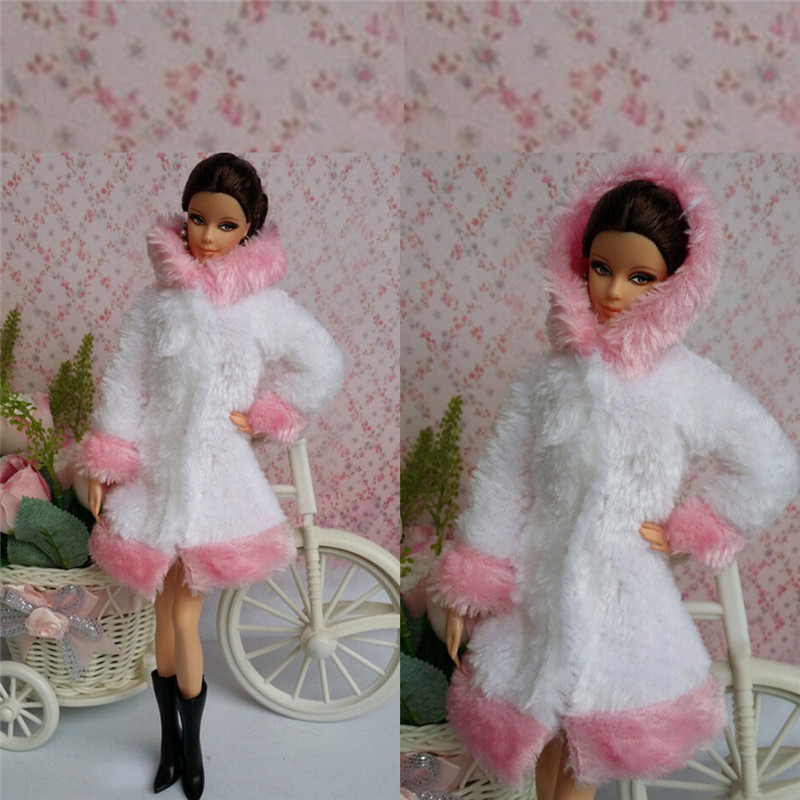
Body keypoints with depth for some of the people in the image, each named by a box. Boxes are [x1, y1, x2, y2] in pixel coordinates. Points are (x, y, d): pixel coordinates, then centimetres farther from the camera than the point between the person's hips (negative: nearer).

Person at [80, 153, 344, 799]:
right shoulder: (158, 301, 0)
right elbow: (125, 386, 2)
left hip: (216, 473, -2)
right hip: (156, 469, 2)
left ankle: (190, 746, 24)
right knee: (165, 610, 12)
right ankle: (171, 740, 32)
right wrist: (105, 469, 0)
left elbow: (324, 367, 1)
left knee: (184, 616, 1)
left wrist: (263, 418, -2)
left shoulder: (263, 304, -5)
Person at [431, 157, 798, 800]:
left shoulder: (690, 383, -9)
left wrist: (685, 531, -4)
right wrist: (466, 591, 0)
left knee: (591, 735, 12)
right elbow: (501, 484, -1)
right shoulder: (548, 377, -5)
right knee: (543, 726, 16)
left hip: (625, 588, -1)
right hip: (541, 581, 2)